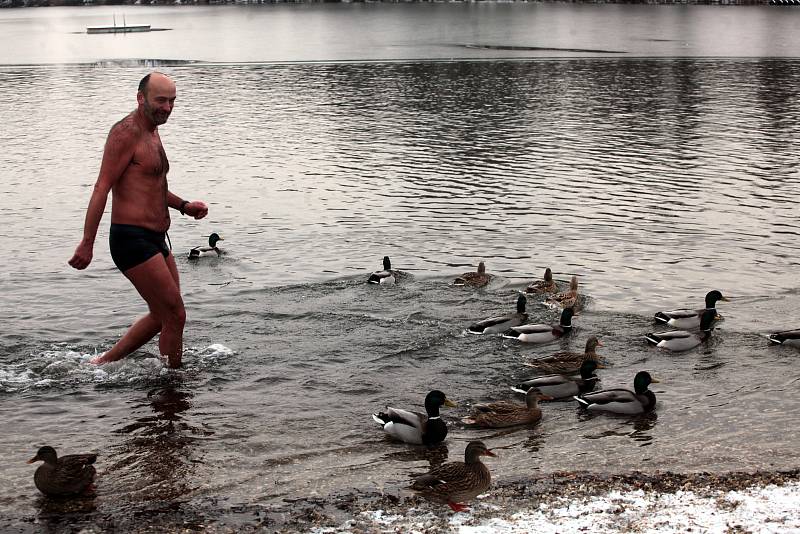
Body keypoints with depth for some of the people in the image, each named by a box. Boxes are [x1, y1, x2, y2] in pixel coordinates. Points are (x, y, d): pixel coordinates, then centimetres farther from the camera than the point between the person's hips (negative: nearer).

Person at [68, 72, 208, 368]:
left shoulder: (152, 132, 17)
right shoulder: (126, 132, -13)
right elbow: (102, 188, -18)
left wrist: (183, 205, 15)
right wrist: (87, 243, -21)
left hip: (155, 240, 10)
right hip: (132, 239, -10)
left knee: (162, 315, 19)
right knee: (175, 316, -7)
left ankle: (102, 363, 27)